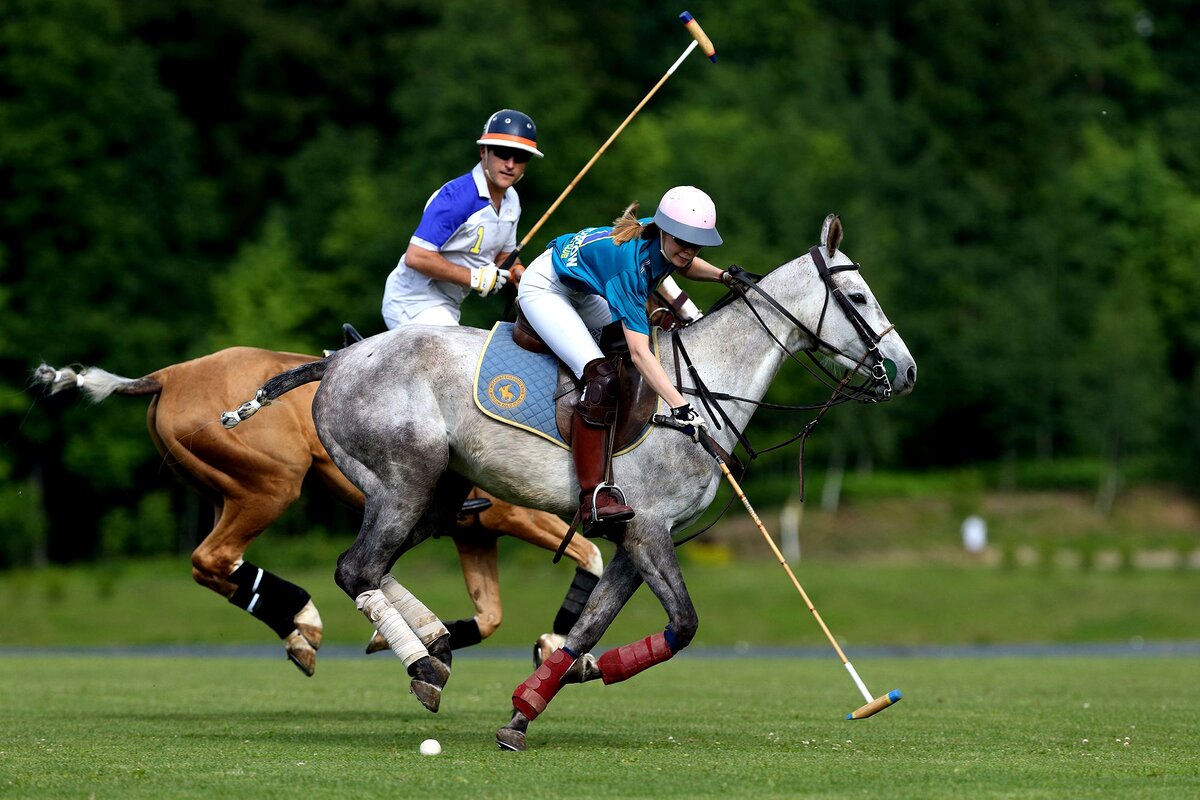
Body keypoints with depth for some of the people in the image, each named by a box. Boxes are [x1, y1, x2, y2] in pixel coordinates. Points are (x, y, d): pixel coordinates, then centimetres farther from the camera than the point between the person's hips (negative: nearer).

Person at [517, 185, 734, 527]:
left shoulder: (663, 241, -15)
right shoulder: (632, 262, -37)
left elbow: (683, 265, 14)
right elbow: (640, 354, -40)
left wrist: (722, 276, -5)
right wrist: (680, 406, -48)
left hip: (581, 291, 10)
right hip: (545, 289, -10)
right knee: (601, 376, -26)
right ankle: (593, 498, -29)